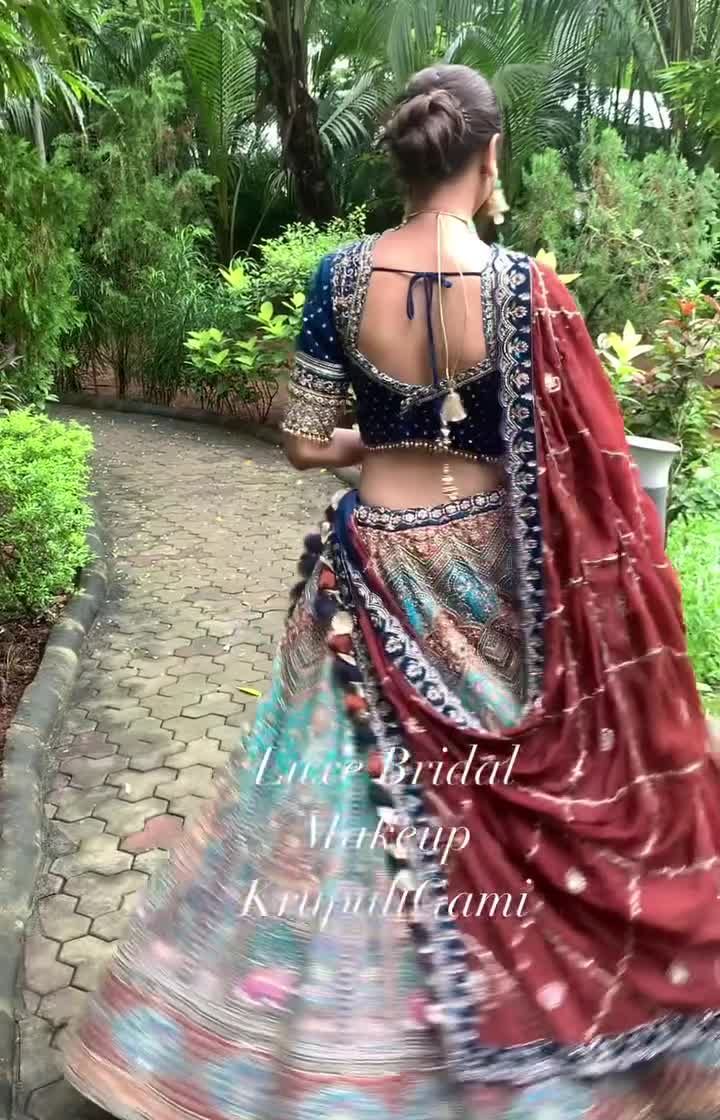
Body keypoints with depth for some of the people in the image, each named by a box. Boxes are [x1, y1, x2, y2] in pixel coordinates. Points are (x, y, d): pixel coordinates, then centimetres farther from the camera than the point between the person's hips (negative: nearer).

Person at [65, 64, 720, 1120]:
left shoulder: (342, 276, -7)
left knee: (356, 807, 16)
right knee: (499, 799, 18)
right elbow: (574, 467, -12)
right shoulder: (524, 287, -13)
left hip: (378, 571, 1)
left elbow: (307, 443, -3)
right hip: (488, 574, -1)